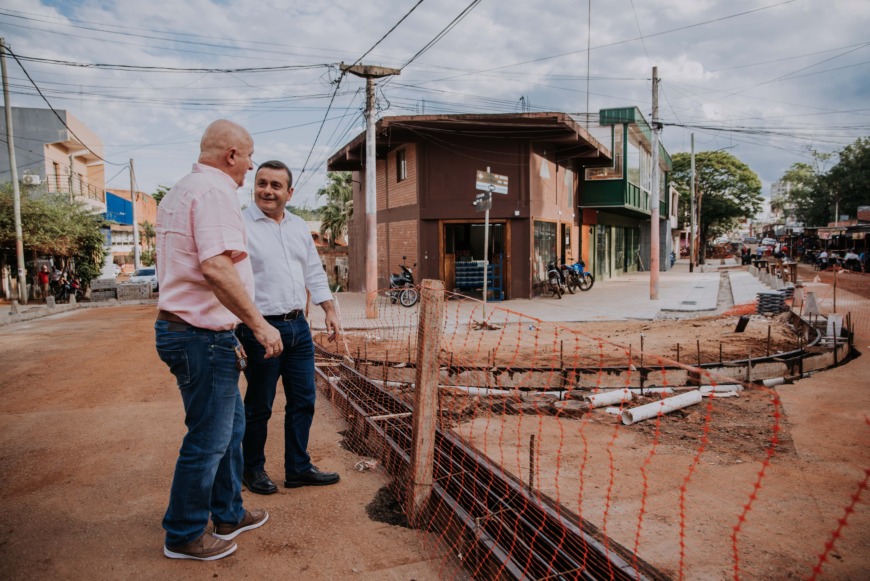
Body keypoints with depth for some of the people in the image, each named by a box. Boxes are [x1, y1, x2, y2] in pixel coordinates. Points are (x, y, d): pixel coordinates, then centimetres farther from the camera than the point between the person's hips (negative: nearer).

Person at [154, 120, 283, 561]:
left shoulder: (180, 191, 18)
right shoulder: (215, 191, -16)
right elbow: (216, 267, -29)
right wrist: (259, 324, -22)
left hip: (179, 325, 11)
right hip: (202, 336, -11)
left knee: (231, 425, 20)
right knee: (208, 439, 4)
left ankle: (229, 515, 34)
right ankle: (184, 537, 21)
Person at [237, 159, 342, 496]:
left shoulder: (300, 228, 13)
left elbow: (314, 273, 19)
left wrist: (329, 311, 12)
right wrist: (248, 329, -22)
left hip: (298, 326, 7)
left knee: (303, 401, 12)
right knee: (259, 406, 7)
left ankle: (298, 468, 26)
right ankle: (253, 470, 27)